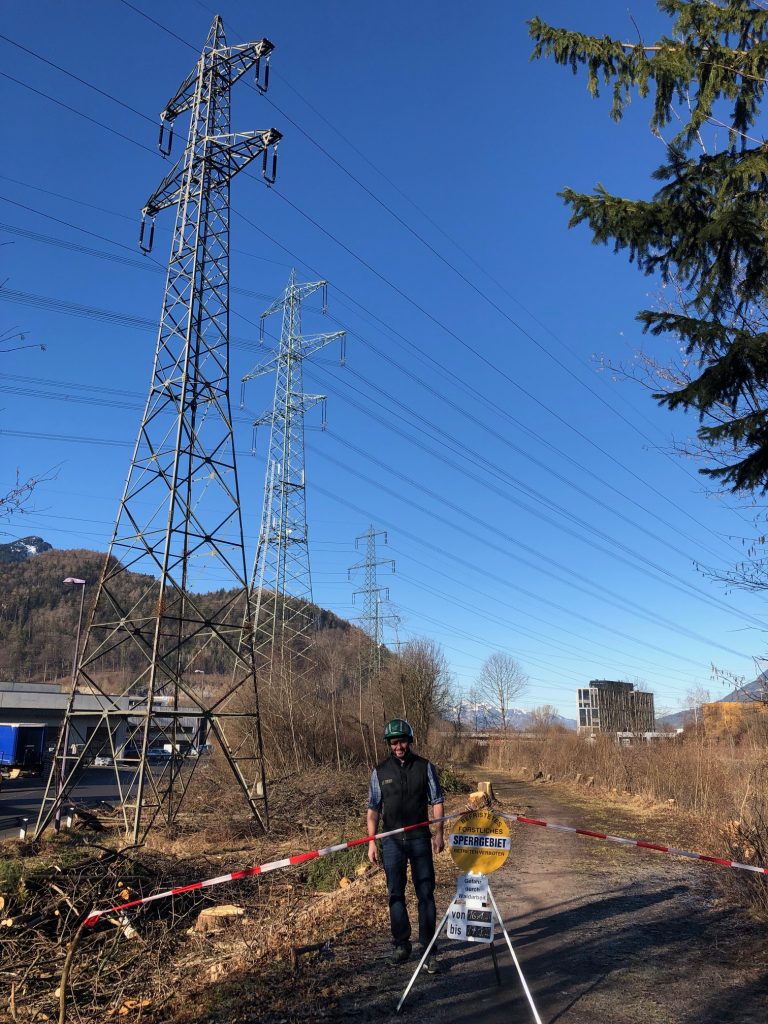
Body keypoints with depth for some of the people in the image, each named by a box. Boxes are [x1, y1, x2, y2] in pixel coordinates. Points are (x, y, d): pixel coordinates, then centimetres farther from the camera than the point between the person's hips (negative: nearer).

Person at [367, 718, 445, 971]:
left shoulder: (425, 767, -2)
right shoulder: (380, 772, 0)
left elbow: (437, 801, 3)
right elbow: (373, 808, 4)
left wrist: (438, 833, -4)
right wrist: (371, 841, 0)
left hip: (420, 838, -1)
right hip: (391, 840, 1)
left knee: (426, 893, 0)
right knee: (395, 894, 9)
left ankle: (428, 950, 8)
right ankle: (401, 945, 23)